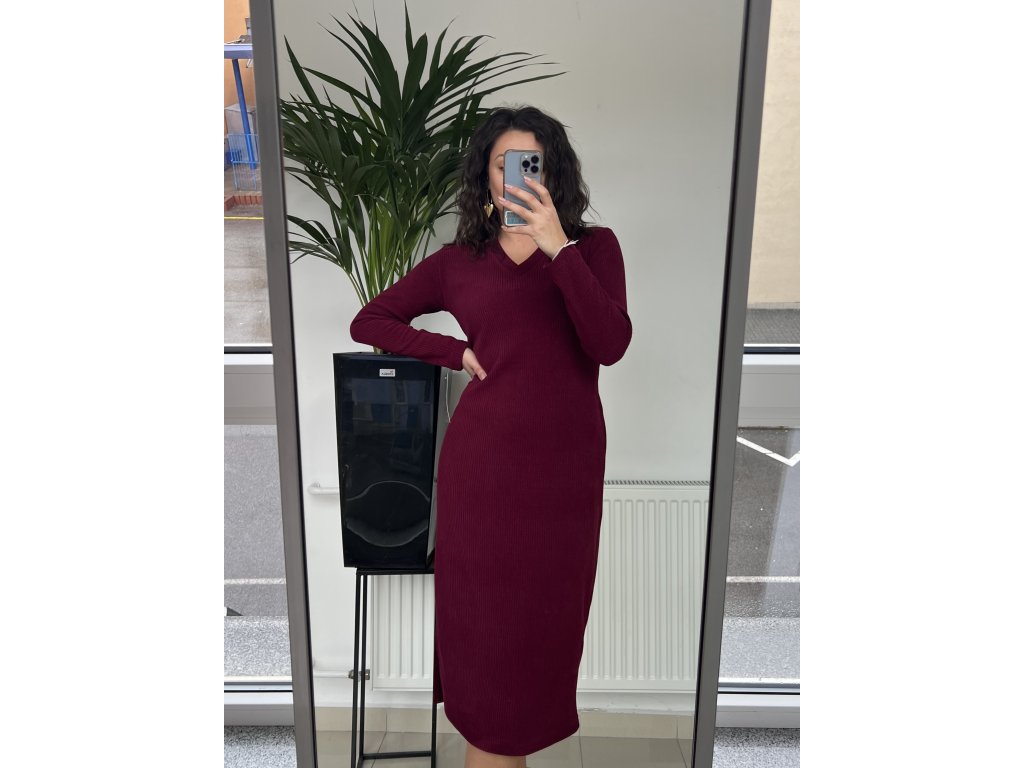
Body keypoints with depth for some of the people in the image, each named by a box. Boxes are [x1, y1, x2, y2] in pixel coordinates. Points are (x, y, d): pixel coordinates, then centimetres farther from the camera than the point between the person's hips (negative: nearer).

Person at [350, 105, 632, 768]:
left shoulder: (593, 246, 4)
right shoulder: (458, 261, 7)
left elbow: (609, 345, -12)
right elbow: (368, 322, 13)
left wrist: (559, 248, -20)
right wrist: (458, 353, 1)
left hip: (567, 463, 0)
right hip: (482, 461, 0)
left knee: (547, 618, 12)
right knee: (484, 619, 8)